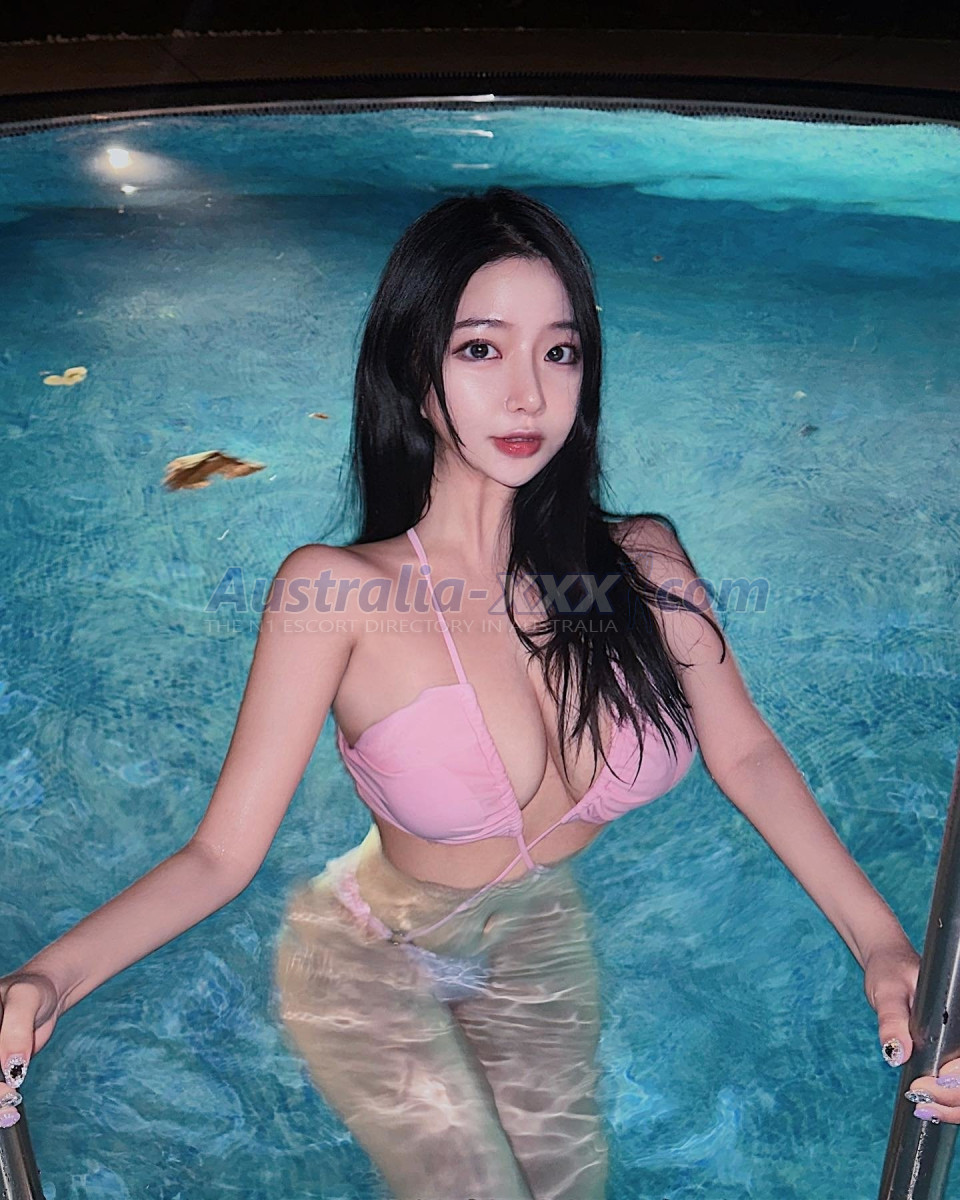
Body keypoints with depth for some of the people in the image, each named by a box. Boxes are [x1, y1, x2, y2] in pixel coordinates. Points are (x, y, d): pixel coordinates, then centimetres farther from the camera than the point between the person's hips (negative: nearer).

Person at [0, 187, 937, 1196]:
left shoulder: (643, 560, -16)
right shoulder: (333, 590, -25)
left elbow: (745, 752, -7)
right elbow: (221, 855, -23)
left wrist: (880, 941, -13)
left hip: (547, 958, 4)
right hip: (370, 965, -3)